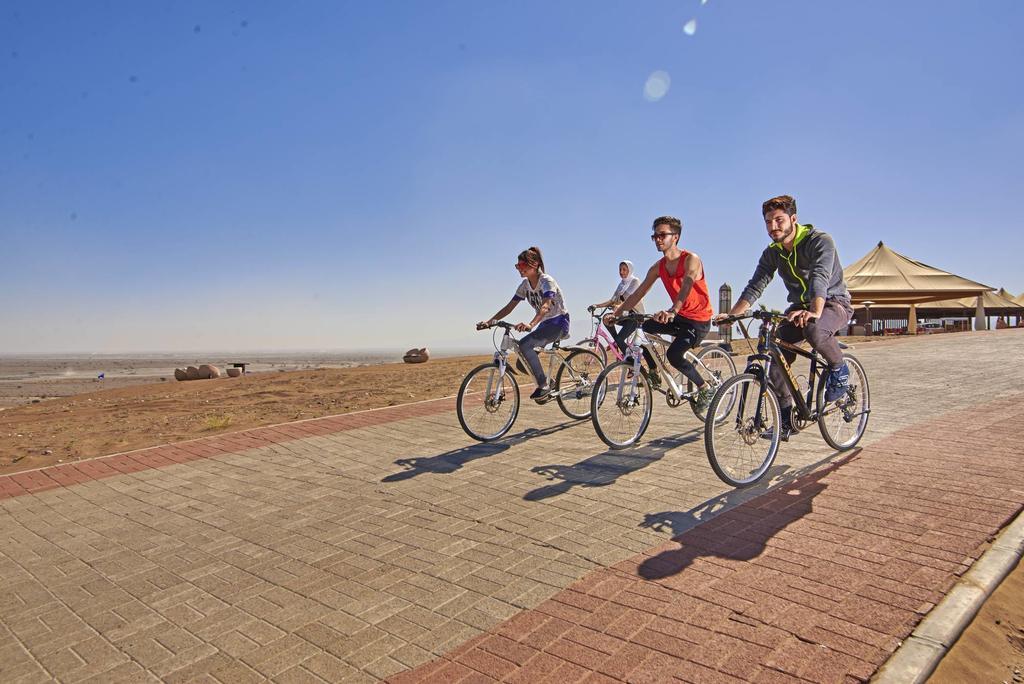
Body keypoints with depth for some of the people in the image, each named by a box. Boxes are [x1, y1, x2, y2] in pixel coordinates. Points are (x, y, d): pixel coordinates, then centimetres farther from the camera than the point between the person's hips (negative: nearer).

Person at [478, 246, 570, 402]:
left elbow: (545, 306, -36)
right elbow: (509, 307, 1)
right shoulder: (525, 285, 4)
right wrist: (490, 321, -13)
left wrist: (530, 324, -53)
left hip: (559, 323, -8)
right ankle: (547, 383, 15)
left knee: (524, 345, -29)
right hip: (544, 324, 8)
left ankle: (544, 385, -19)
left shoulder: (546, 281, -19)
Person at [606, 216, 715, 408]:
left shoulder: (691, 259, -18)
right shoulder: (658, 267, 0)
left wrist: (672, 311, -55)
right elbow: (637, 294, -1)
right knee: (642, 327, -12)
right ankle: (653, 371, 5)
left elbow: (686, 286, -37)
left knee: (673, 354, -25)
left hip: (699, 321, -7)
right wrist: (616, 313, -14)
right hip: (679, 317, 7)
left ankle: (704, 388, -1)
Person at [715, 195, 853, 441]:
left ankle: (839, 370, -8)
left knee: (814, 330, -40)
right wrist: (731, 314, -25)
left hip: (834, 303, -6)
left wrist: (815, 312, -54)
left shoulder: (820, 241, -19)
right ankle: (786, 419, -1)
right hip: (800, 307, 6)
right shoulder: (772, 253, -1)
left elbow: (820, 278, -36)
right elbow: (755, 286, -9)